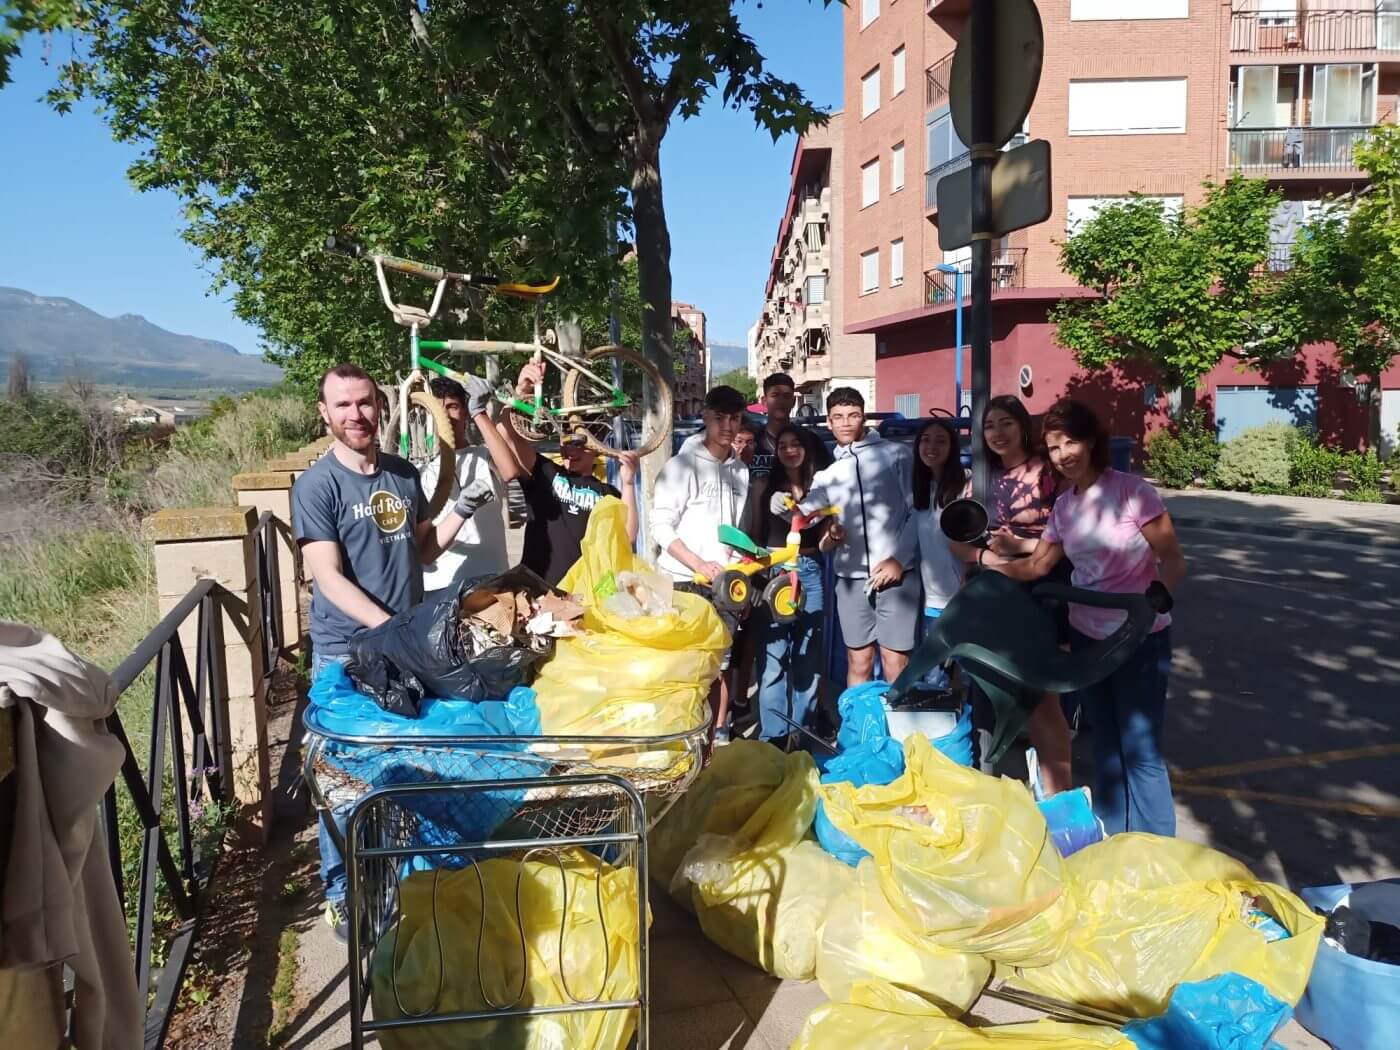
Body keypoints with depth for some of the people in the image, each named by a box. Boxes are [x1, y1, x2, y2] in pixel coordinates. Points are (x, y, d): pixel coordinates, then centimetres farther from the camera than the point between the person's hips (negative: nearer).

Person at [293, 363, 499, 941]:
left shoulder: (404, 474, 6)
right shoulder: (316, 485, -11)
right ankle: (341, 893, 20)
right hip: (347, 652, -5)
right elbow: (329, 578, -16)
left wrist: (463, 510, -3)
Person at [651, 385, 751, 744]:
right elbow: (661, 526, -11)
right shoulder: (682, 465, -7)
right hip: (683, 581, -5)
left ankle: (720, 735, 22)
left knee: (721, 662, 10)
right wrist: (700, 566, -18)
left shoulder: (740, 471, 10)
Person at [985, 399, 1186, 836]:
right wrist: (989, 560, -5)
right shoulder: (1064, 505, 4)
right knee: (1106, 743, 16)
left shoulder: (1131, 491, -15)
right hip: (1085, 637, 6)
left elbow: (1174, 564, -14)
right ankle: (1110, 842, 30)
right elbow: (1037, 566, 11)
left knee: (1141, 751, -3)